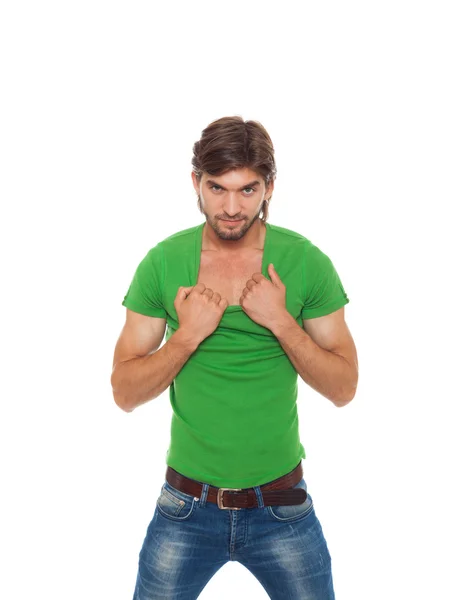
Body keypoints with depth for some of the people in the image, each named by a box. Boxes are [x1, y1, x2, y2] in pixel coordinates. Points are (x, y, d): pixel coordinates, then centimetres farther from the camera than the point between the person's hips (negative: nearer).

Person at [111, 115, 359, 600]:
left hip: (281, 506, 0)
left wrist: (281, 323, -20)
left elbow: (344, 388, -6)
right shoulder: (162, 263, -7)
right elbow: (125, 392, -5)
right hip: (188, 505, 1)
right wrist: (187, 335, -21)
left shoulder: (307, 263, -9)